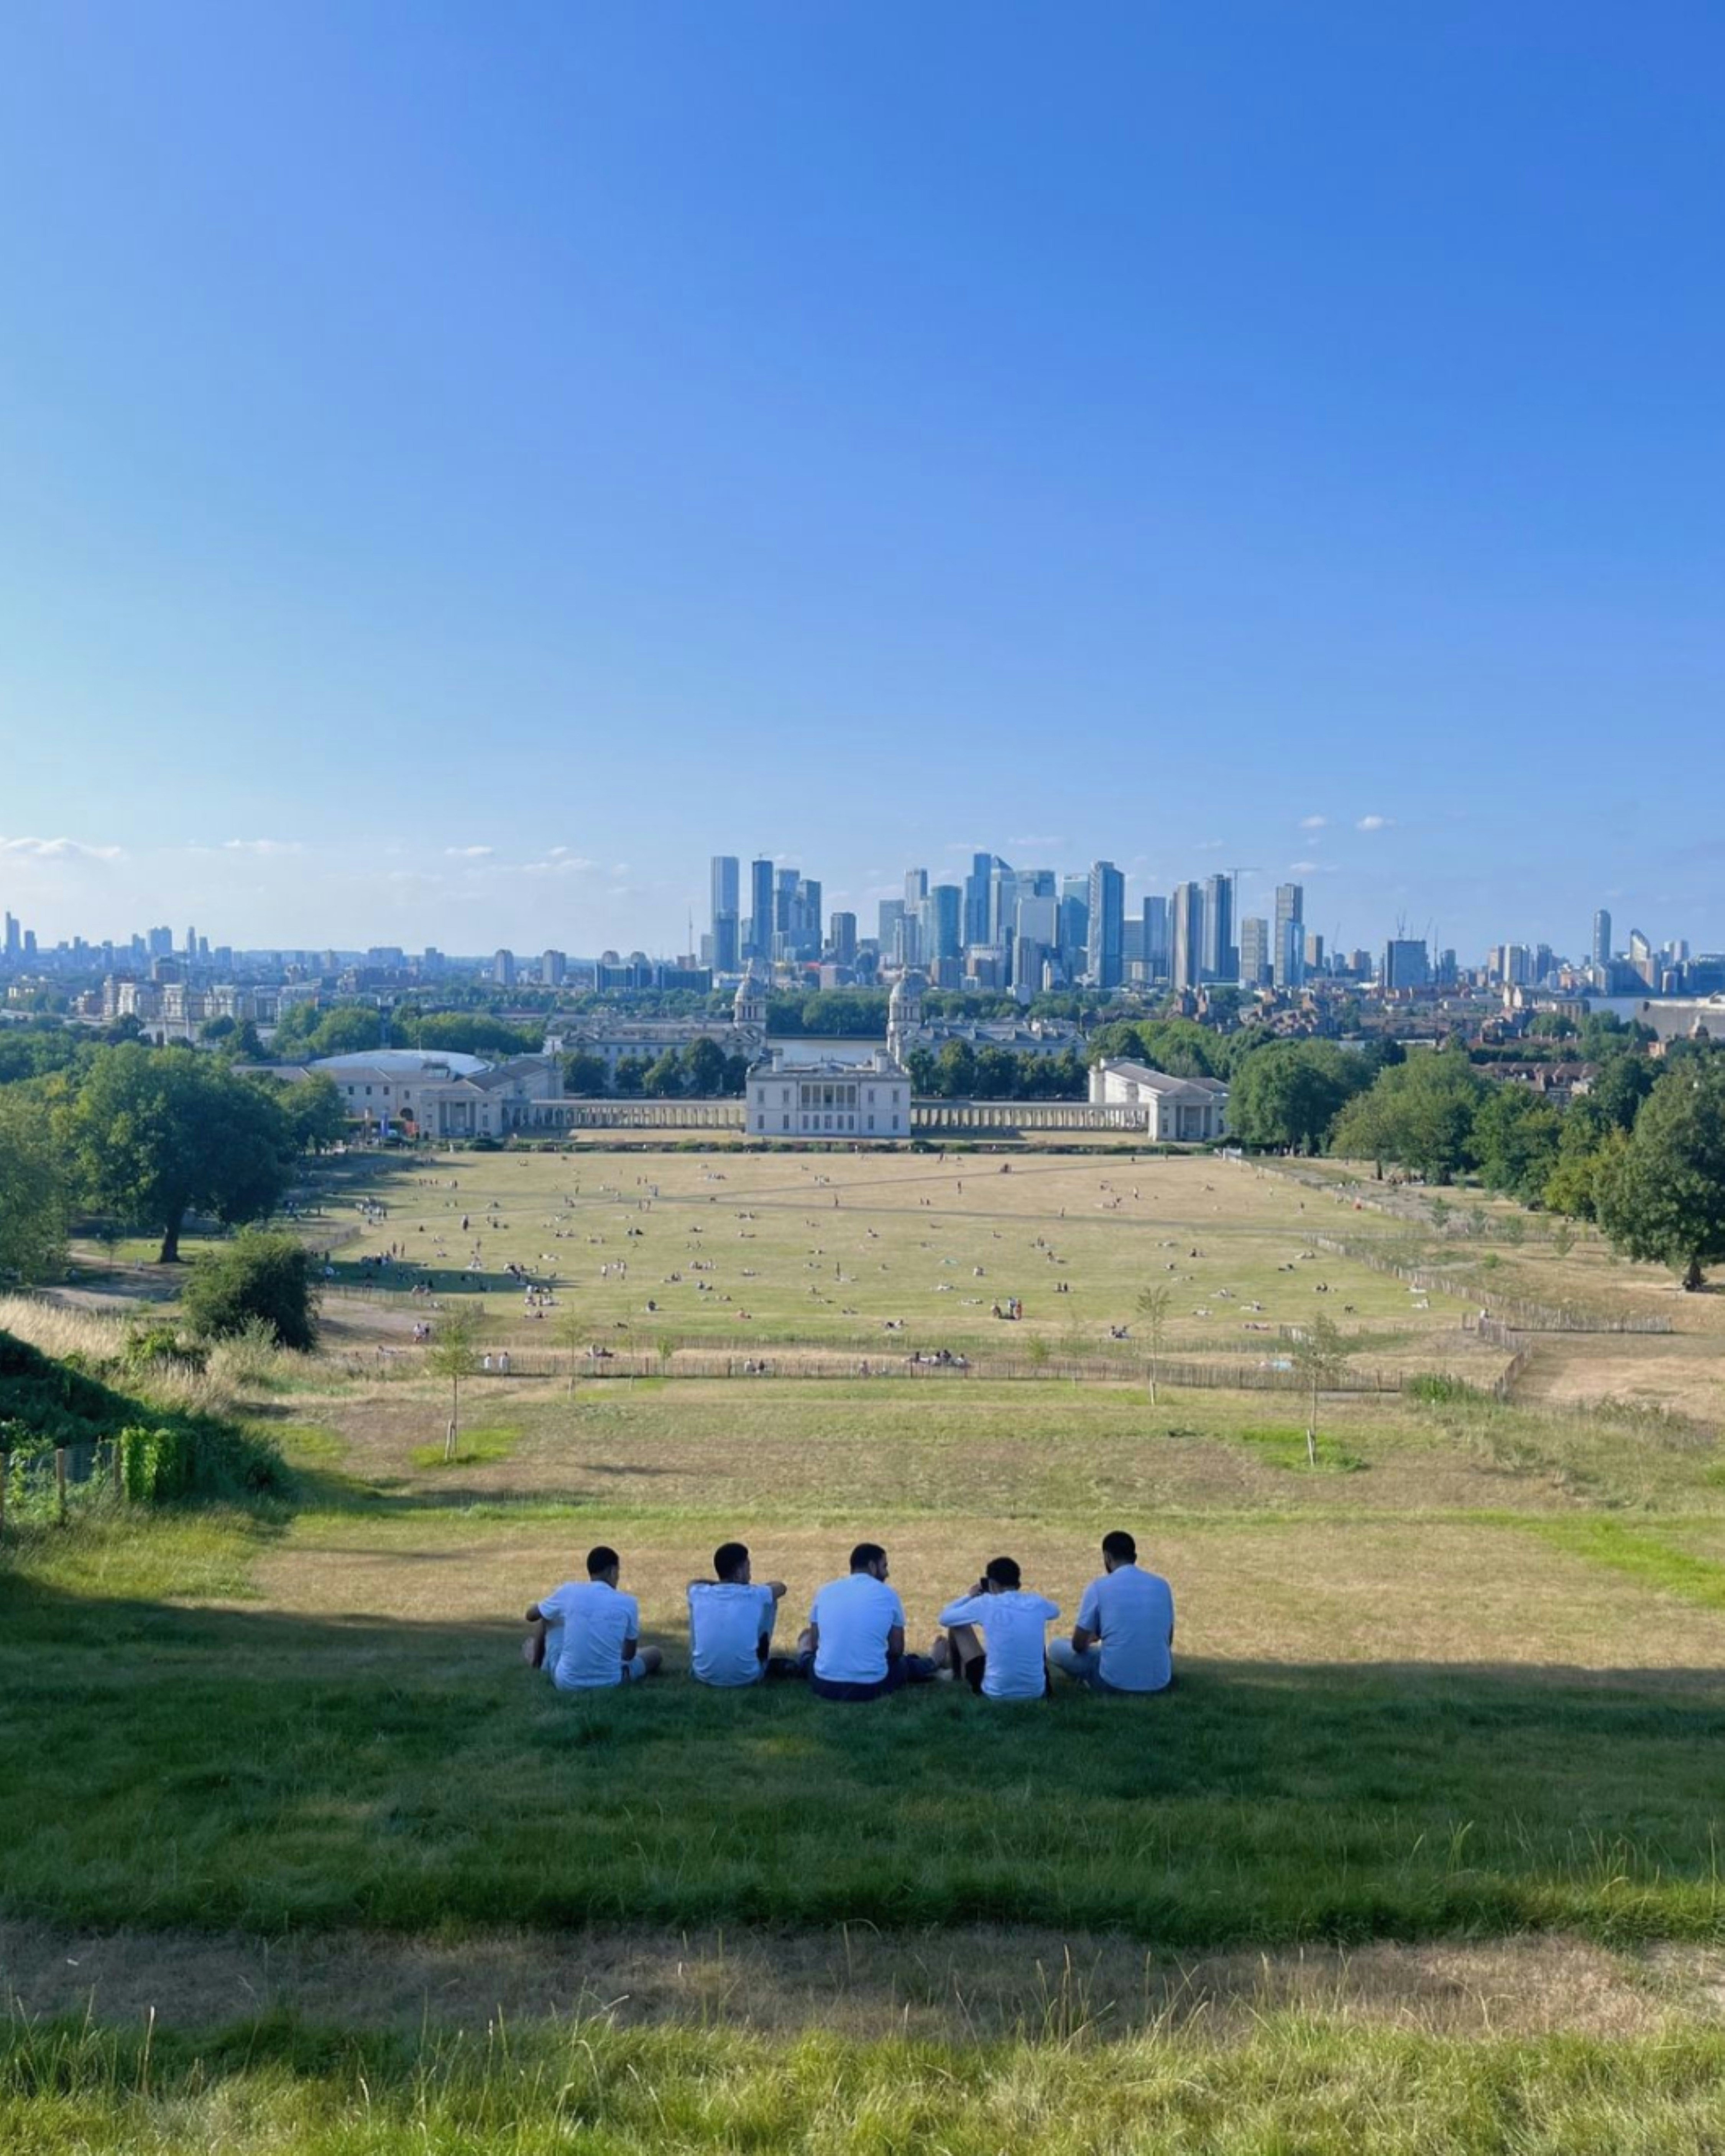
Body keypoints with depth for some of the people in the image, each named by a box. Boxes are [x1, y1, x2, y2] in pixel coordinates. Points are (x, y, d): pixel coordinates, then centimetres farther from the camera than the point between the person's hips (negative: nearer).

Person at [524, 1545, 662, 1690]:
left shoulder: (569, 1591, -5)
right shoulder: (628, 1603, -5)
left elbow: (531, 1616, 15)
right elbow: (630, 1654, 10)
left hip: (566, 1682, 1)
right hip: (610, 1684, -1)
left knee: (549, 1615, 23)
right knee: (654, 1653, 26)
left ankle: (536, 1660, 42)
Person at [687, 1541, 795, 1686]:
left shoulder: (698, 1593, -2)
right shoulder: (754, 1595, -7)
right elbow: (781, 1586, 18)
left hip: (704, 1676, 2)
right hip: (747, 1677, -2)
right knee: (769, 1602, 14)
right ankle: (768, 1664, 31)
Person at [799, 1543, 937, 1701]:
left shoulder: (826, 1590, 4)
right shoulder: (887, 1594, -1)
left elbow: (814, 1644, 11)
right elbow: (897, 1650, 6)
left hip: (824, 1686, 1)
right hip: (871, 1687, -1)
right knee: (904, 1663, 32)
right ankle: (931, 1663, 58)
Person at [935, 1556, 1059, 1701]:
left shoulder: (986, 1604, -11)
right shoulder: (1038, 1603, -2)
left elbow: (944, 1618, 5)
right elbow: (1056, 1610, 25)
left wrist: (971, 1596, 19)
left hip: (994, 1693, -3)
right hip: (1037, 1693, 3)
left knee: (958, 1625, 14)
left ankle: (952, 1665, 45)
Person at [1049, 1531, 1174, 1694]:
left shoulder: (1099, 1587, -7)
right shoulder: (1161, 1585, 3)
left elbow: (1078, 1645, 0)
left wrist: (1093, 1638, 24)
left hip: (1115, 1683, -2)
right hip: (1160, 1683, 2)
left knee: (1057, 1648, 18)